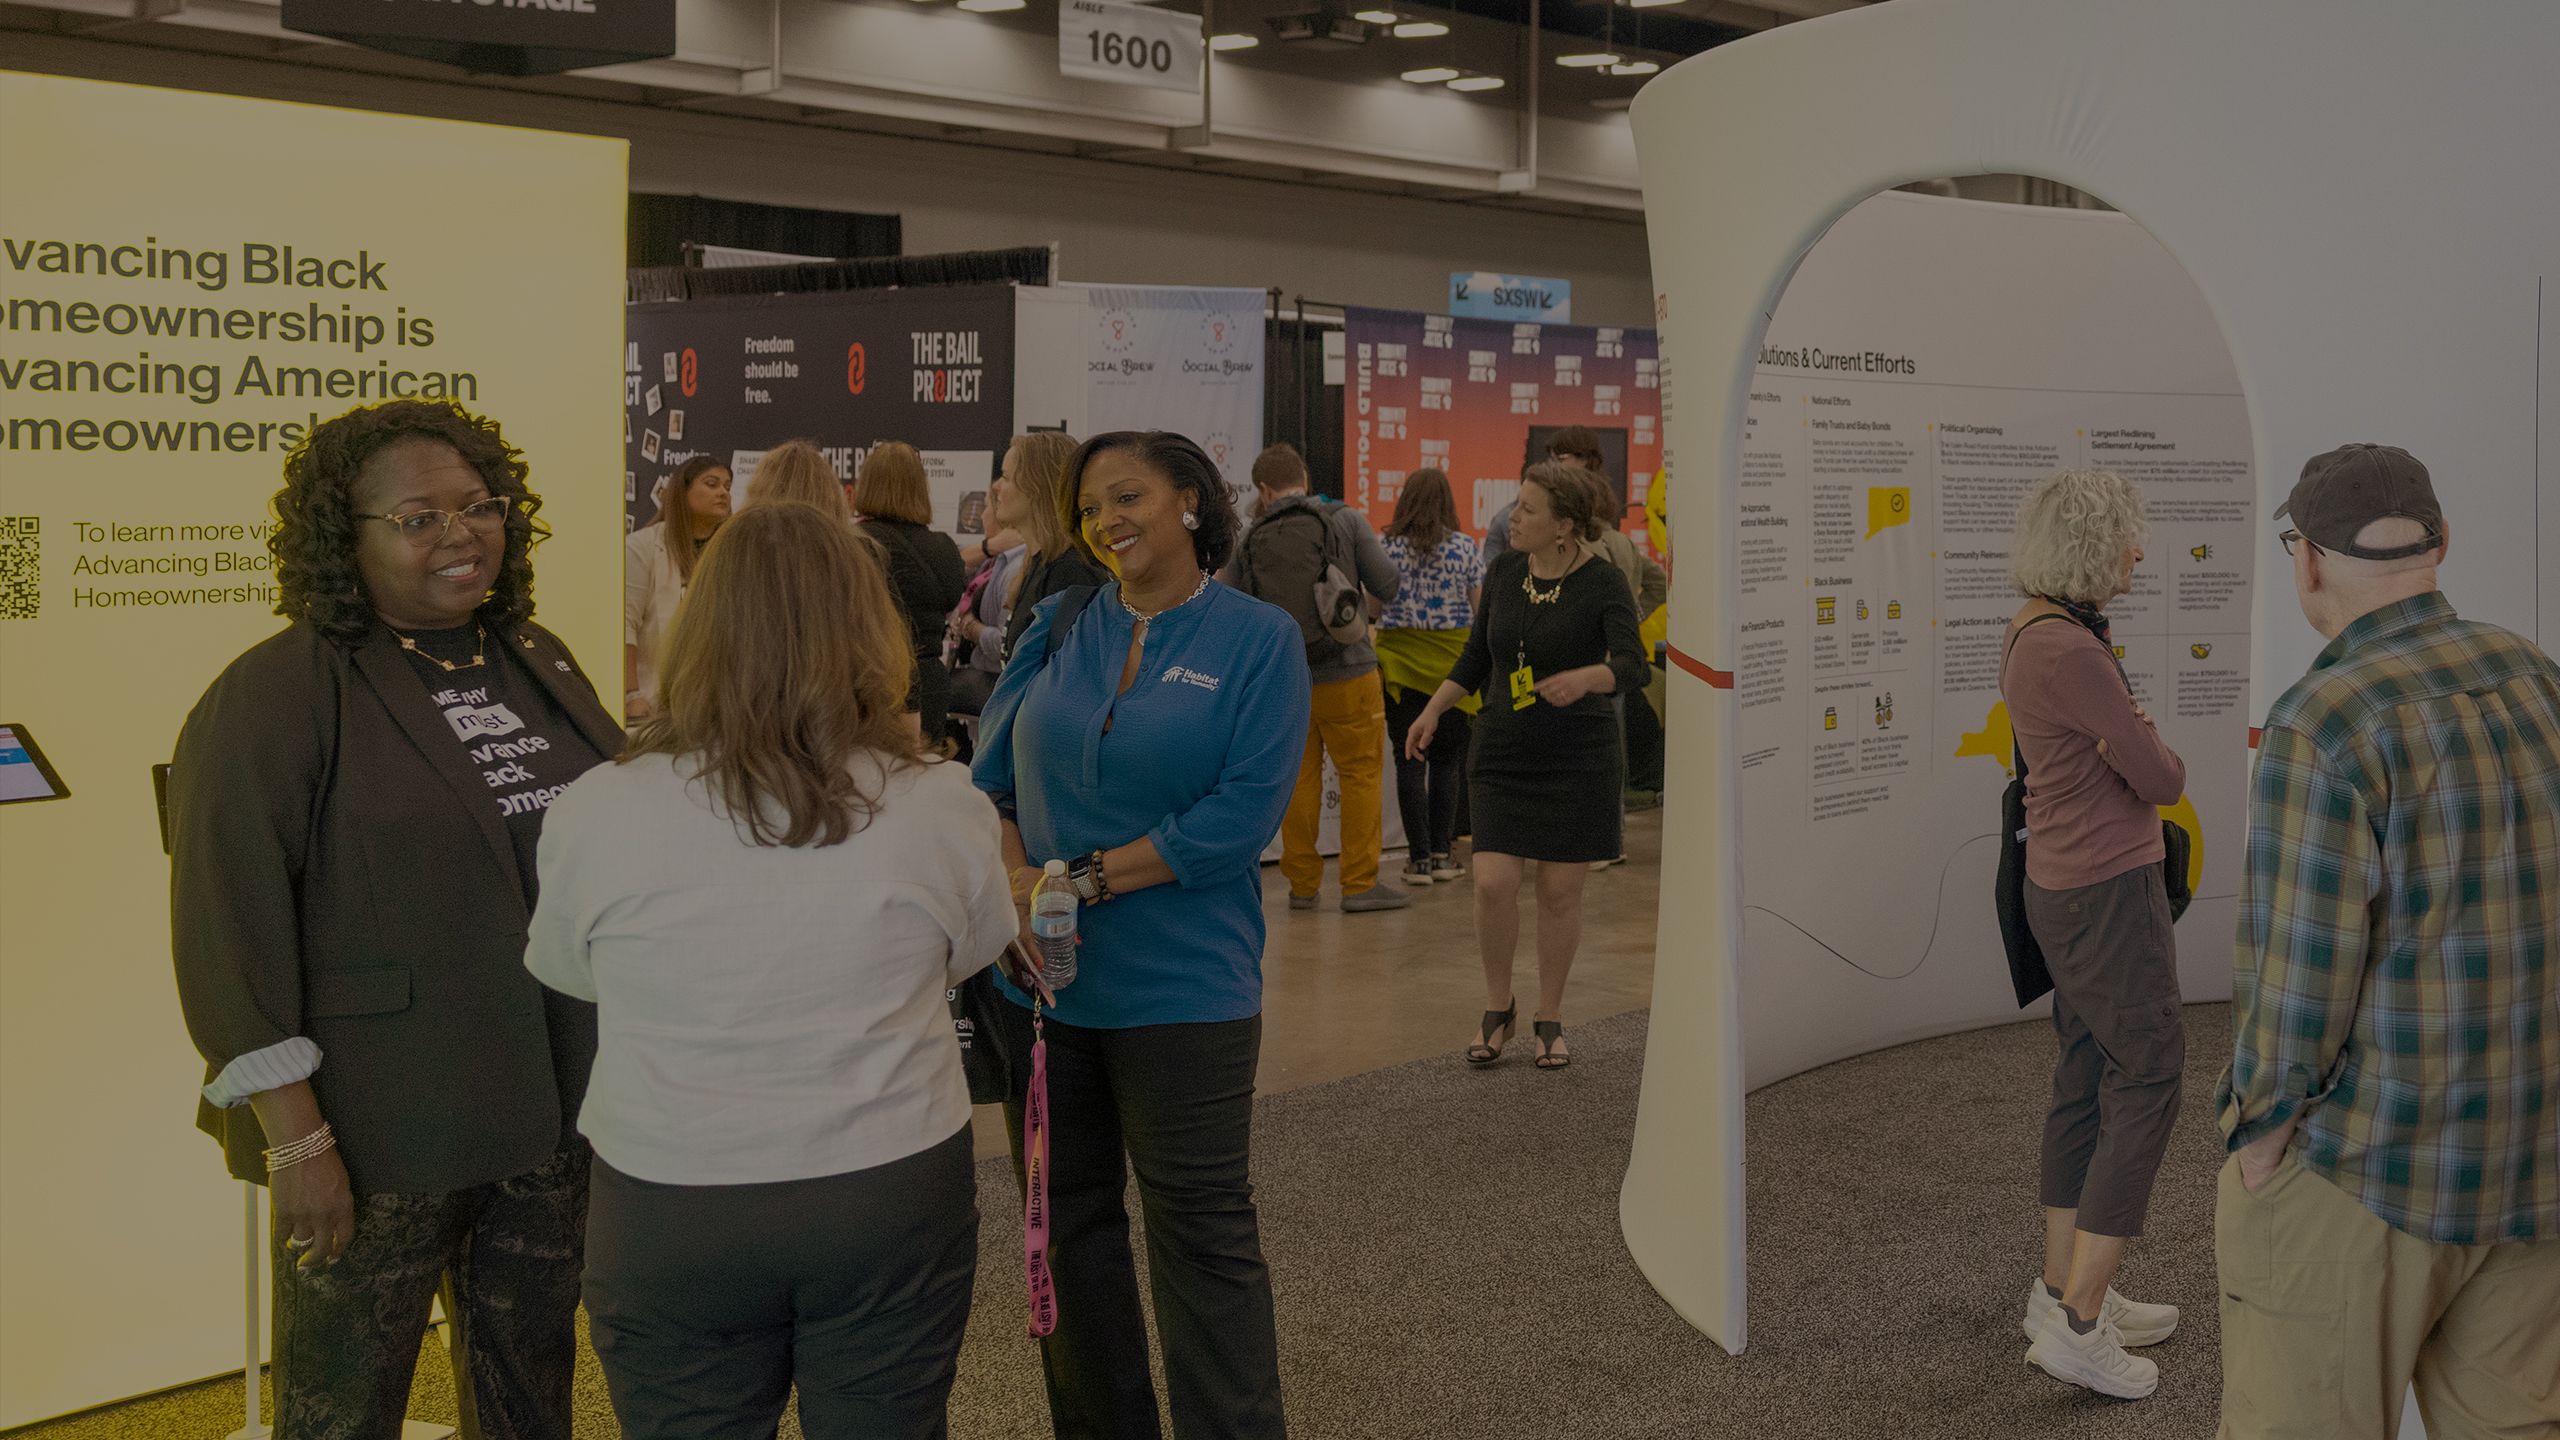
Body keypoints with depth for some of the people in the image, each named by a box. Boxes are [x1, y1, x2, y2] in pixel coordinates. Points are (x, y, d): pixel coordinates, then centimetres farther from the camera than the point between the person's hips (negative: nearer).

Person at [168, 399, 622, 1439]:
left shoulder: (537, 662, 9)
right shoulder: (274, 697, -12)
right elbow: (231, 932, -16)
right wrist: (293, 1136, -19)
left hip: (555, 1112, 6)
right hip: (380, 1136, -6)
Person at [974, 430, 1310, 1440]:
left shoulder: (1259, 638, -4)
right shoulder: (1062, 625, 7)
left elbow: (1243, 813, -13)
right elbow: (993, 771, 6)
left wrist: (1090, 879, -15)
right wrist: (1017, 884, -13)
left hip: (1181, 986, -4)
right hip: (1041, 977, 4)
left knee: (1203, 1234, -1)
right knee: (1068, 1216, 13)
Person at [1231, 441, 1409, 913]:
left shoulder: (1249, 542, 0)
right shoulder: (1344, 520, -4)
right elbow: (1388, 585, -5)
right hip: (1347, 671, -2)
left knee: (1297, 778, 11)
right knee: (1362, 773, 6)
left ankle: (1301, 882, 16)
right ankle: (1360, 883, 5)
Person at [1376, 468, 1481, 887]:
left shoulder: (1386, 548, -1)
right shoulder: (1464, 547, -1)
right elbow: (1481, 609, 2)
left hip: (1400, 662, 0)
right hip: (1452, 661, 0)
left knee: (1410, 760, 3)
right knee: (1447, 758, 10)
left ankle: (1419, 857, 2)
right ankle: (1442, 853, 10)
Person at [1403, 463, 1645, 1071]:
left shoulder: (1602, 584, -11)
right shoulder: (1504, 572, 4)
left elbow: (1633, 665, -24)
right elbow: (1477, 656, 17)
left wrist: (1584, 678, -43)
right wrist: (1433, 709, 7)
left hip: (1577, 754, -3)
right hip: (1504, 752, 3)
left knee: (1560, 891, 3)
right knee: (1493, 885, -6)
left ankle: (1550, 1019, 21)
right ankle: (1498, 1008, 16)